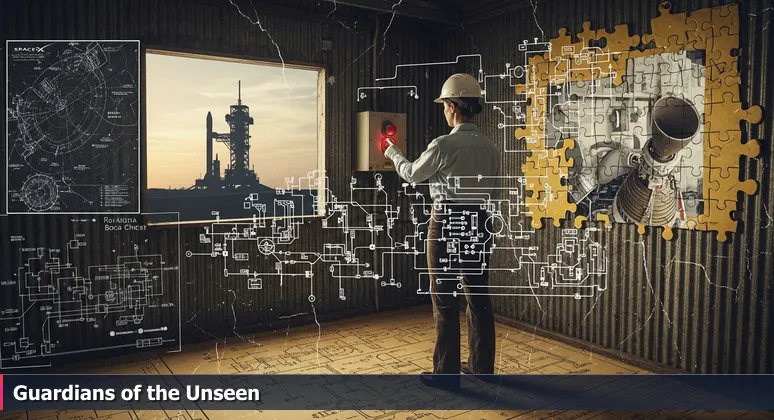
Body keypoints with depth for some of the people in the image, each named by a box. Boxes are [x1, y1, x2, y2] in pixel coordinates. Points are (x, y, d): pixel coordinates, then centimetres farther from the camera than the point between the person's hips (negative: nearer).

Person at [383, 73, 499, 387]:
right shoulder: (490, 148, 4)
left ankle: (447, 372, 11)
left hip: (447, 224, -6)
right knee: (478, 296, 14)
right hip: (480, 223, 6)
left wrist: (394, 154, 21)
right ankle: (482, 366, 25)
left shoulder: (444, 145, -14)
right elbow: (490, 190, 11)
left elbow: (412, 175, 3)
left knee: (445, 300, 3)